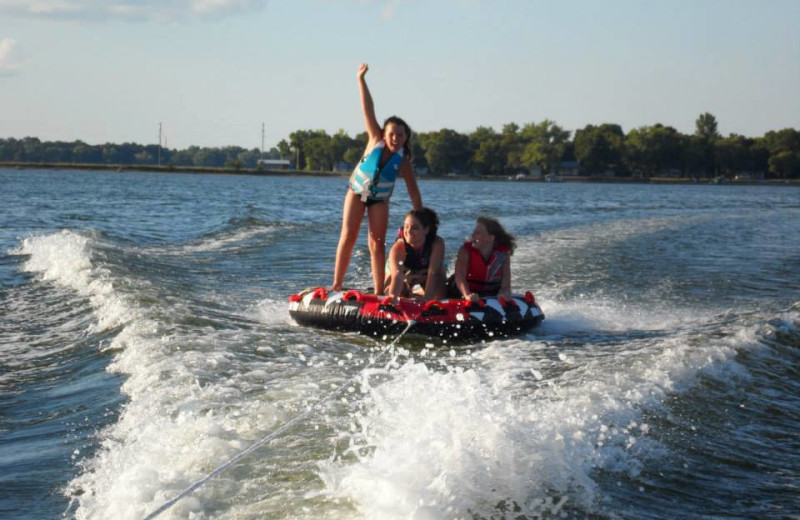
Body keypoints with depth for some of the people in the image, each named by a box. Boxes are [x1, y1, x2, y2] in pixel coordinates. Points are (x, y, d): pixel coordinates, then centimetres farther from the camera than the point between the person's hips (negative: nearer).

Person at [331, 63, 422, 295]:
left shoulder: (403, 160, -16)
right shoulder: (376, 140, -17)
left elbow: (413, 191, -14)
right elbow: (368, 110, -23)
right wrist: (361, 80, -27)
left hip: (380, 199, 0)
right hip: (356, 191, 0)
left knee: (377, 244, -6)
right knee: (348, 237, -5)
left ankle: (379, 291, -5)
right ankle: (337, 284, -1)